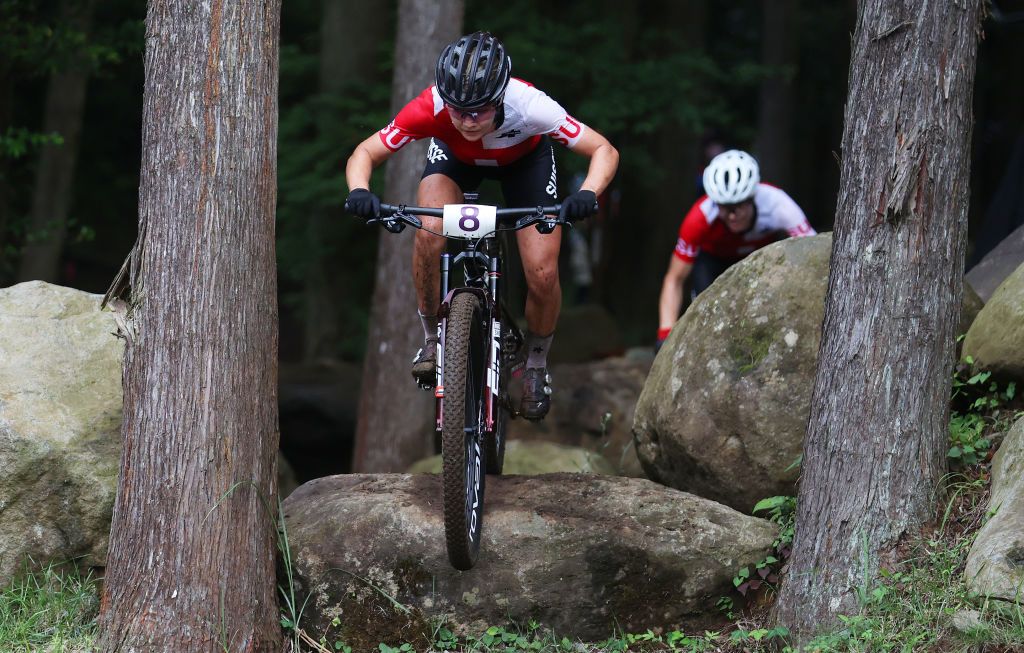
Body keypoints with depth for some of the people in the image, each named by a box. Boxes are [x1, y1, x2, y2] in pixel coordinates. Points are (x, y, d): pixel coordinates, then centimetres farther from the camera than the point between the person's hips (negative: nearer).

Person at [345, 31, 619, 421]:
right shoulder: (431, 108, -38)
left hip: (524, 157, 0)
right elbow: (364, 154, -26)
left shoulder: (528, 106, -41)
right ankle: (432, 340, -5)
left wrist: (587, 193, -51)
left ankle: (536, 365, 15)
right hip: (455, 155, 1)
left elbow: (604, 150, -31)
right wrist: (359, 192, -48)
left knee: (543, 275, -14)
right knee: (430, 235, -29)